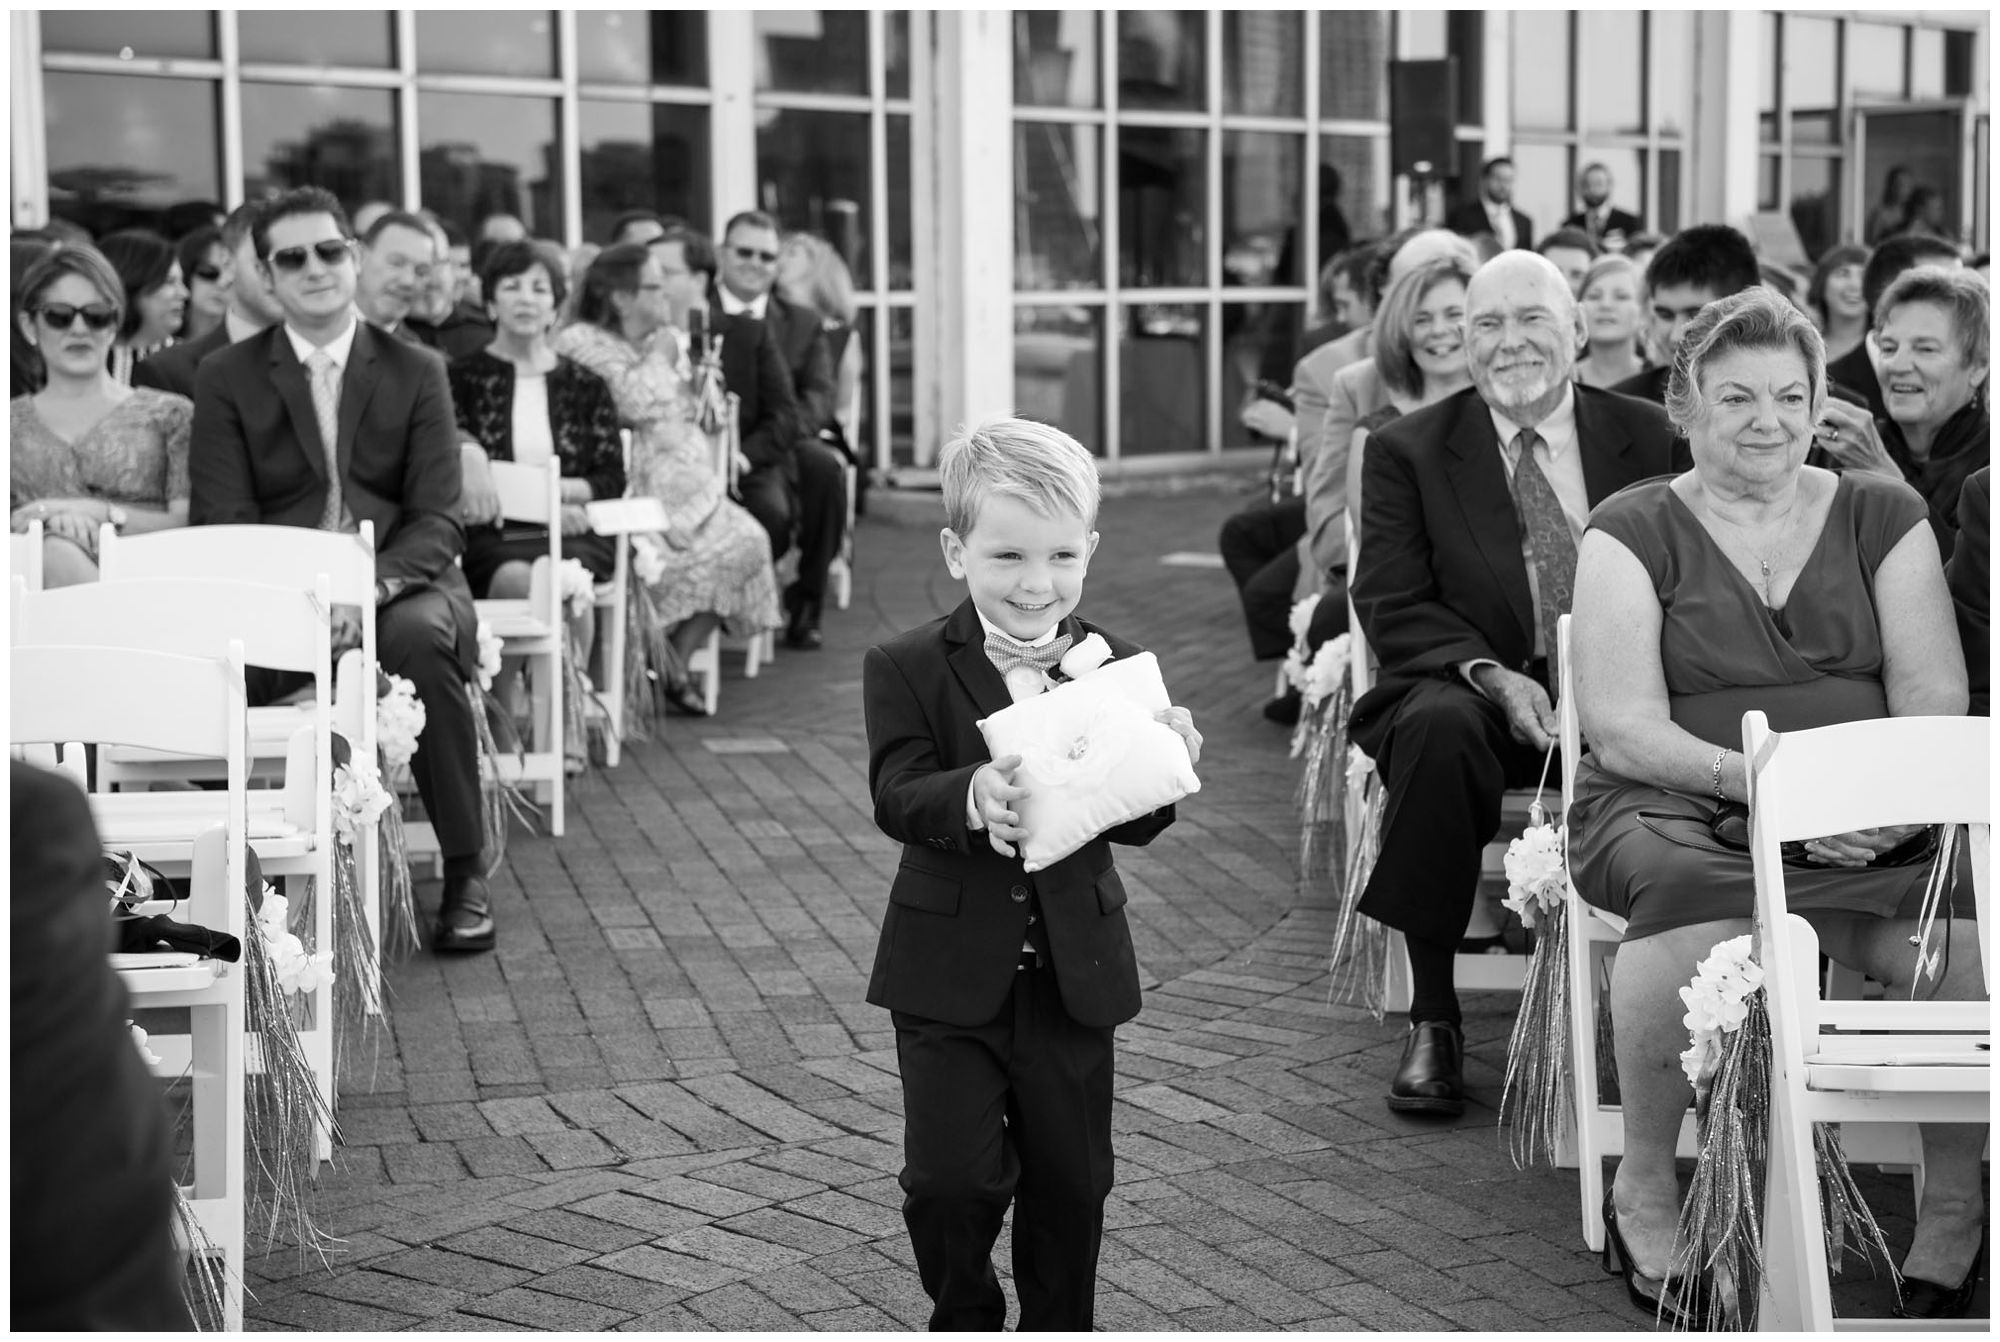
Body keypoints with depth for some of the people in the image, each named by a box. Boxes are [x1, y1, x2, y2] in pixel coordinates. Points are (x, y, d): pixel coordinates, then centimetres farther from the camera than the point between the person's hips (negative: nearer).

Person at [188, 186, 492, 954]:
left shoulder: (416, 372, 8)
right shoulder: (227, 379, 8)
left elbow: (436, 519, -1)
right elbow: (223, 522, -1)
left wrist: (368, 590, -22)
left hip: (401, 582, 0)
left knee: (419, 636, -36)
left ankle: (465, 873, -21)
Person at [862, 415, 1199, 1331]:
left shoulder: (1116, 669, 0)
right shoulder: (907, 670, -6)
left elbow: (1134, 823, -2)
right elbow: (896, 794, -18)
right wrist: (970, 798, -39)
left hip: (1075, 971, 2)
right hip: (951, 972, -2)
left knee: (1071, 1183, 12)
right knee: (954, 1177, -4)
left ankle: (1061, 1327, 32)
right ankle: (965, 1315, 23)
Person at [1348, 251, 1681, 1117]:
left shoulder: (1647, 438, 11)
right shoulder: (1406, 451, 6)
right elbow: (1391, 606, -1)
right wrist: (1489, 674, -18)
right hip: (1468, 692, -1)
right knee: (1439, 727, -36)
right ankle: (1432, 1021, -26)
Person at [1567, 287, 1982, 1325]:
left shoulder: (1880, 517, 15)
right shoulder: (1634, 532, 6)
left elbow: (1936, 699, 6)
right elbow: (1624, 730, -5)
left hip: (1870, 824, 2)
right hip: (1674, 811, -2)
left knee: (1962, 919, -30)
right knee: (1697, 905, -38)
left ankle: (1952, 1221, -12)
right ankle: (1644, 1190, -15)